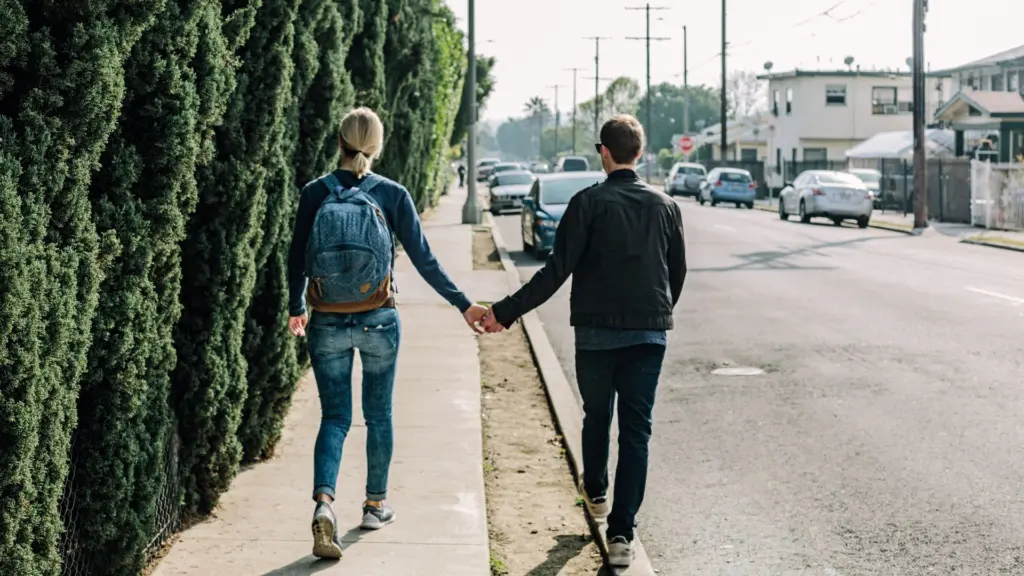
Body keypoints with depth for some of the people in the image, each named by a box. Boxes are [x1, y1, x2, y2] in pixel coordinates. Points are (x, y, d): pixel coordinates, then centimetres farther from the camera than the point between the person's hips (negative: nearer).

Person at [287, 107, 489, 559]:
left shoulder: (315, 194, -3)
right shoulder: (392, 195, -6)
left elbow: (297, 259, 3)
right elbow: (423, 259, -4)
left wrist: (295, 310, 20)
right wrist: (464, 305, 6)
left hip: (327, 324, 1)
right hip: (378, 321, 0)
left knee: (334, 417, 7)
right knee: (378, 414, 16)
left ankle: (323, 501, -16)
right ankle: (376, 505, 28)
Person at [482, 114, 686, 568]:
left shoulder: (588, 203, -9)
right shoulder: (665, 206, 3)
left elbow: (556, 272, -14)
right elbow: (678, 272, 12)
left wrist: (505, 313, -10)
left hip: (596, 332, -2)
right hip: (650, 334, 2)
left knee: (597, 416, 21)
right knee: (636, 431, 2)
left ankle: (596, 493, 42)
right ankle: (621, 533, -3)